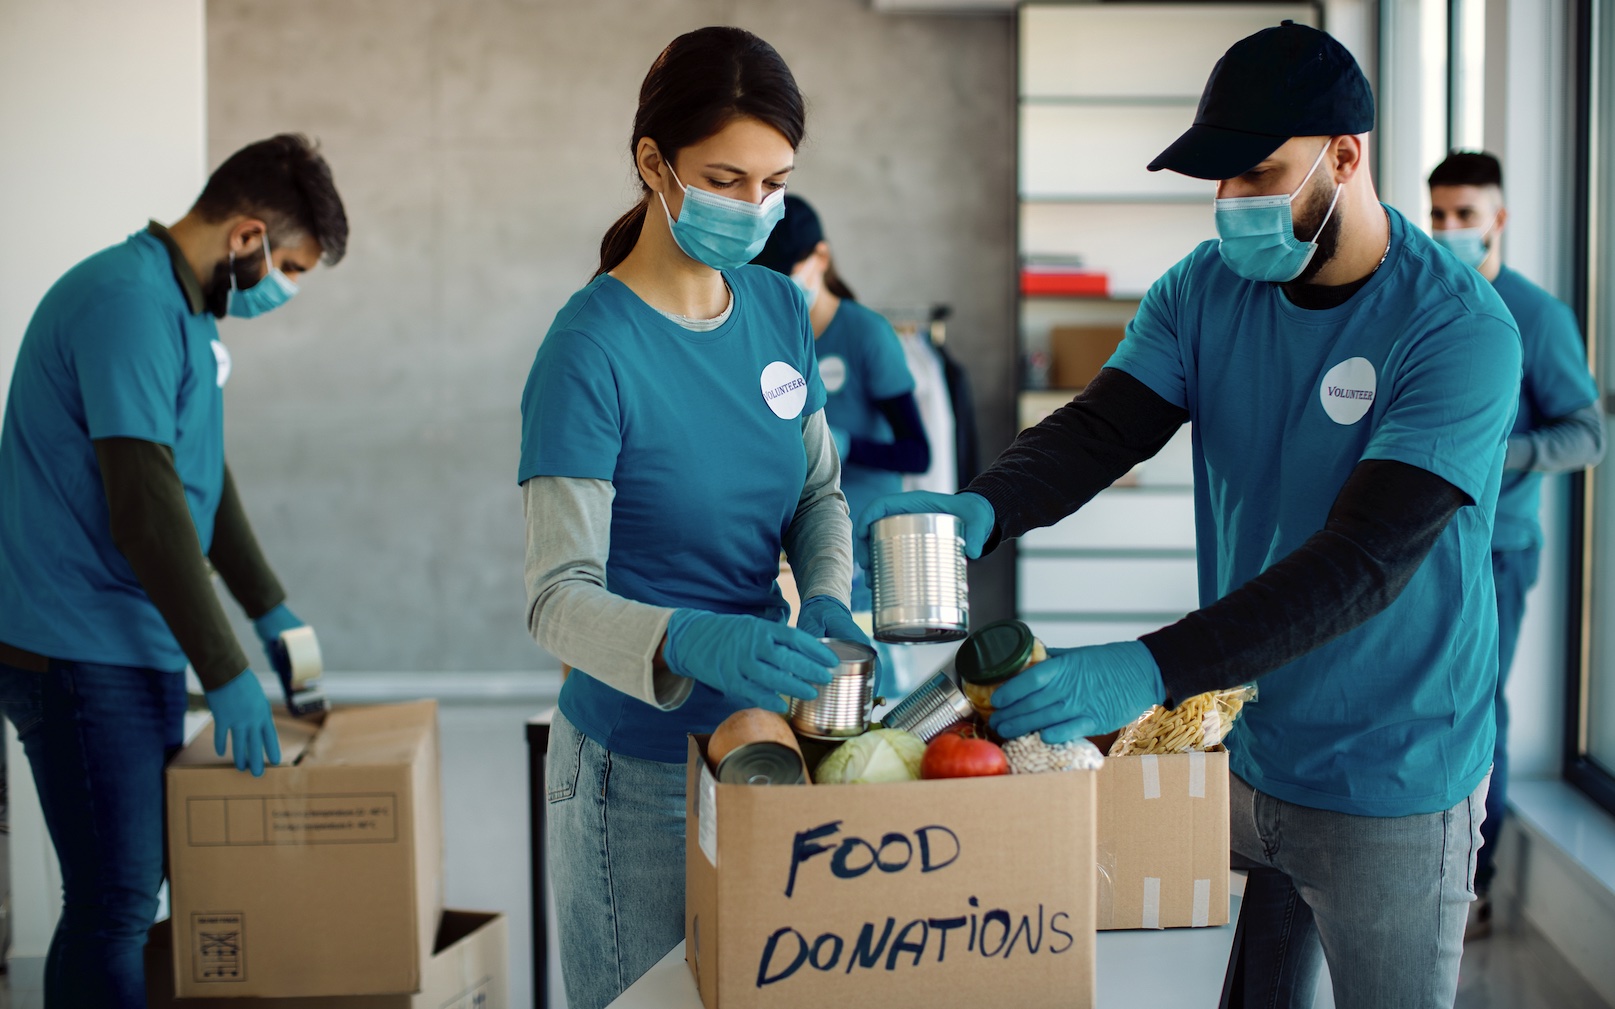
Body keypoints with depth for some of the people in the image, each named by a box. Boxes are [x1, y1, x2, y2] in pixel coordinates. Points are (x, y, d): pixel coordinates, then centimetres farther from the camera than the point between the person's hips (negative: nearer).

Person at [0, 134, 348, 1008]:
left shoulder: (184, 311, 15)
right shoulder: (127, 304, -18)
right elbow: (146, 510, -23)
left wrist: (270, 609, 22)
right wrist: (226, 673, -19)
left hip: (139, 647, 10)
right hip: (79, 655, -10)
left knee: (136, 888, 12)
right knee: (114, 905, -8)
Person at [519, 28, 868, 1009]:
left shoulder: (780, 309, 2)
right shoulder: (592, 347, -17)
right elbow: (560, 596, -20)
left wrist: (826, 599, -9)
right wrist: (692, 642, -38)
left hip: (764, 729, 6)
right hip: (637, 765, -6)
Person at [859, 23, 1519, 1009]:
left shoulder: (1460, 328, -21)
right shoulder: (1205, 291, -1)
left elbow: (1363, 559, -29)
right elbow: (1098, 429, -9)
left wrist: (1152, 670, -40)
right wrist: (982, 509, -33)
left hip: (1390, 790, -5)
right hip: (1238, 750, 5)